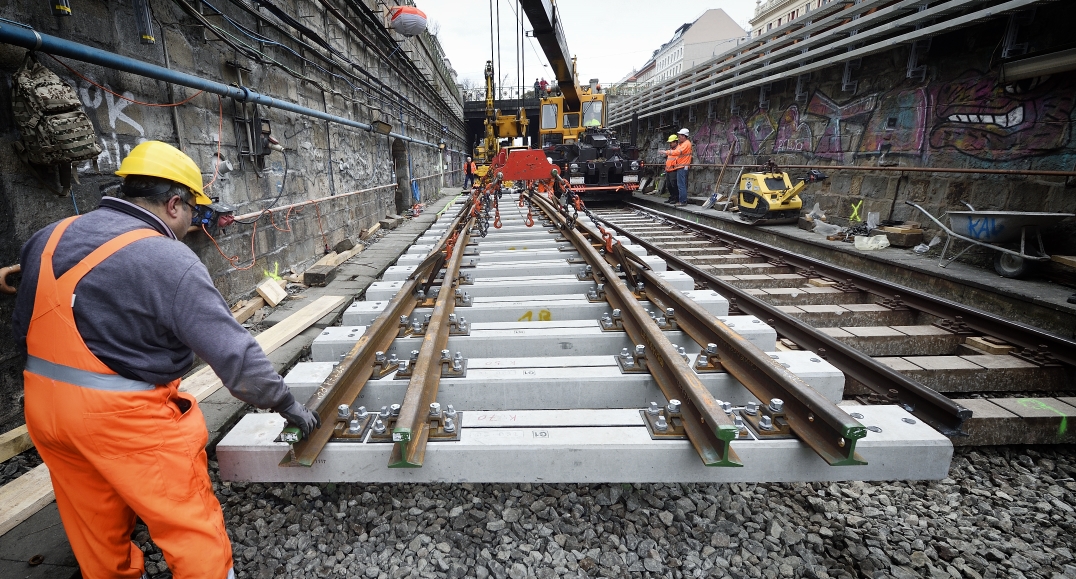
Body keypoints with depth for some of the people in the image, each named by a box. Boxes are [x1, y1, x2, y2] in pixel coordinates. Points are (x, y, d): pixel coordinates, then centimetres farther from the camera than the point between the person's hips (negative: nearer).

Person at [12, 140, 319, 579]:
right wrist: (285, 404, -10)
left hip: (44, 406, 8)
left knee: (97, 530, 24)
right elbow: (231, 350, -20)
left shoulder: (49, 238, 5)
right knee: (194, 530, 5)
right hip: (126, 416, -8)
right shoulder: (168, 260, -19)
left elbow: (23, 326, 17)